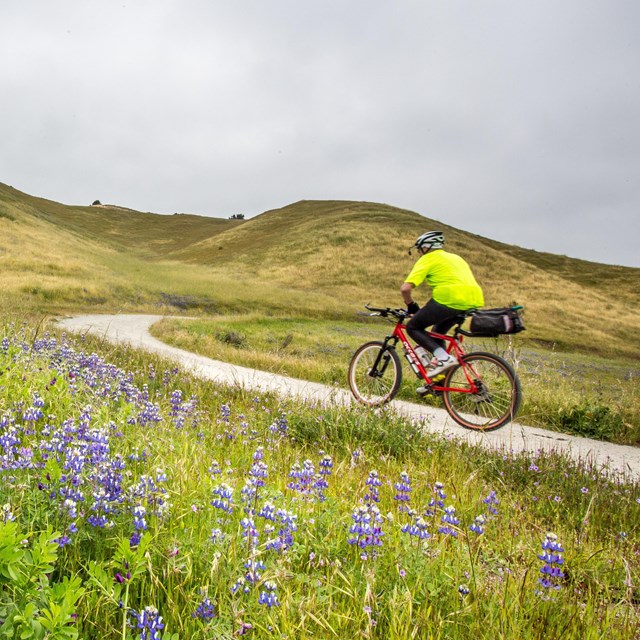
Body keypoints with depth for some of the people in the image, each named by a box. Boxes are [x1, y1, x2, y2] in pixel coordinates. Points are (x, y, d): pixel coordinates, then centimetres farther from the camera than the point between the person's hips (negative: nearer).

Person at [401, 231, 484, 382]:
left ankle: (444, 357, -10)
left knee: (413, 327, 9)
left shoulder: (427, 259, 7)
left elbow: (405, 288, -4)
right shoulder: (455, 257, 30)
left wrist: (411, 306, 15)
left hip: (450, 298, -8)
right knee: (438, 331, 28)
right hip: (475, 301, 8)